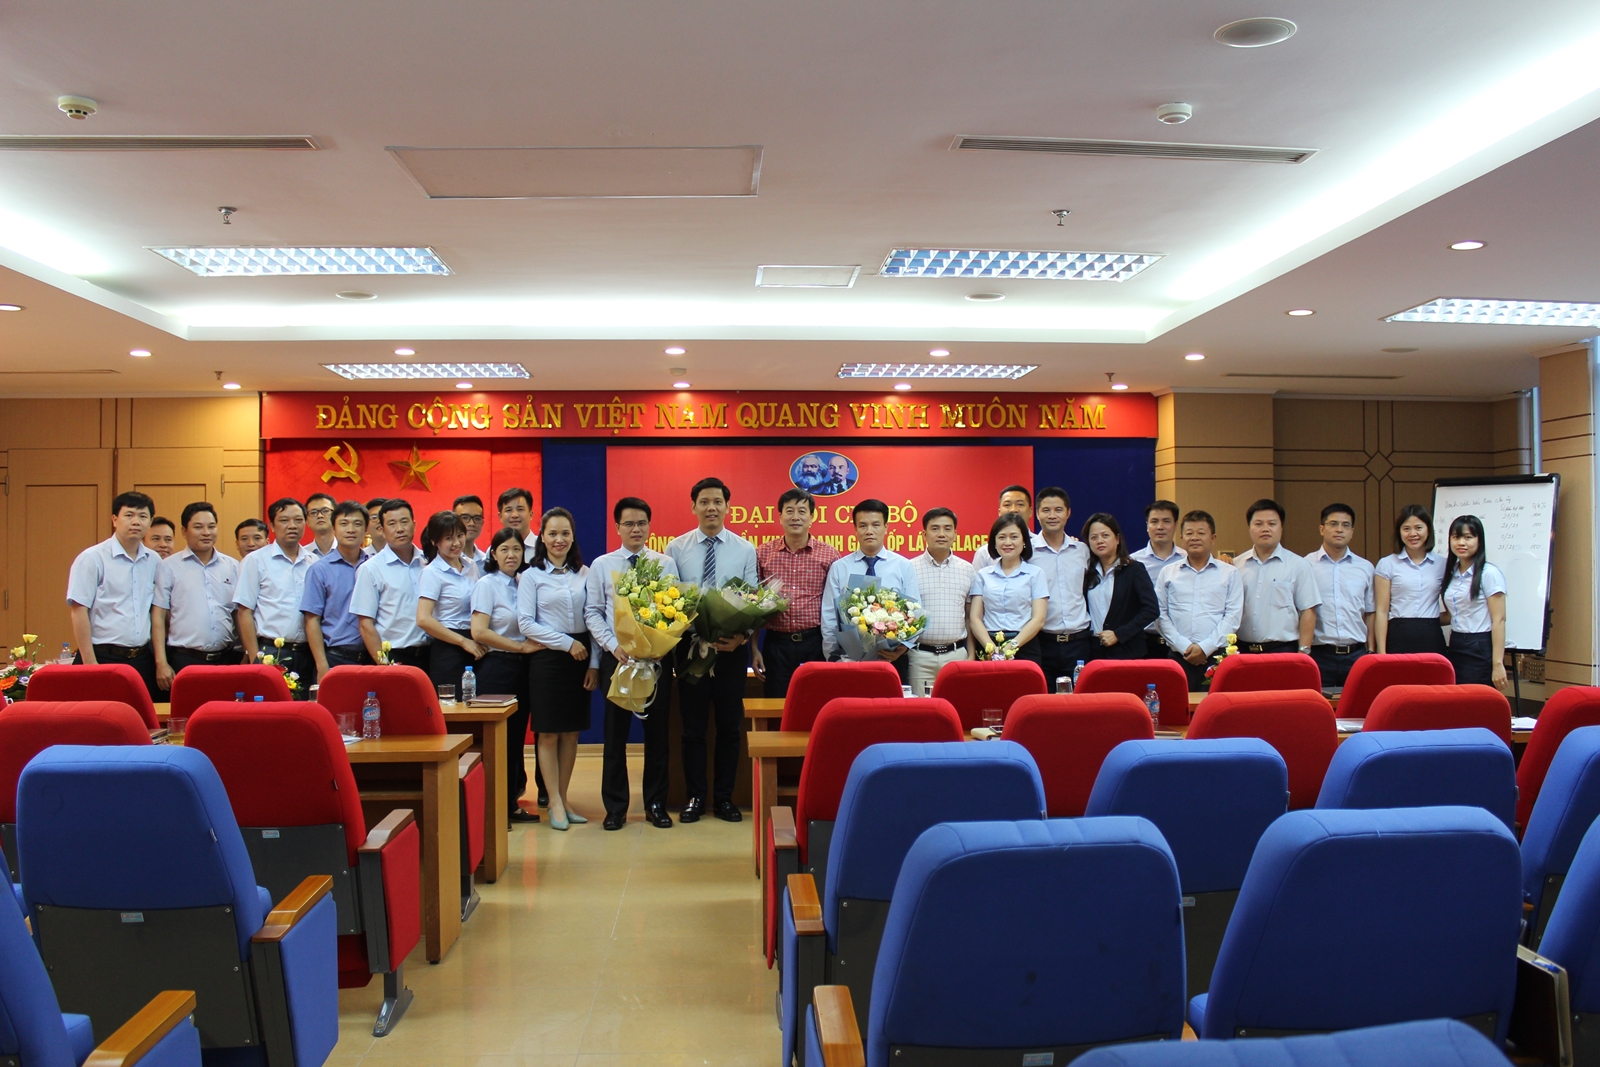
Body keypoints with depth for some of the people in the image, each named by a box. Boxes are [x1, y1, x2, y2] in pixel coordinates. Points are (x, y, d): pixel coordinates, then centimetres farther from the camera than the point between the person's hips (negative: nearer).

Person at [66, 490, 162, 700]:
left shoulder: (154, 561, 8)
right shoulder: (93, 558, -5)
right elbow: (79, 611, -8)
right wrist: (90, 663, -12)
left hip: (142, 660, 4)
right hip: (105, 658, -4)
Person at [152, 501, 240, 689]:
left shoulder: (233, 567, 11)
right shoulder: (168, 567, 3)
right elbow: (158, 616, 1)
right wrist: (161, 663, -6)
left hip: (227, 659, 2)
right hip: (185, 660, -2)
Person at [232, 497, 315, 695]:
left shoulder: (313, 564, 11)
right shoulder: (256, 561, 3)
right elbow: (244, 613, -1)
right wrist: (256, 659, -8)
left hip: (306, 655, 3)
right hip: (271, 653, -3)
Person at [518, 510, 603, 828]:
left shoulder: (583, 573, 6)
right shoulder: (532, 575, -2)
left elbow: (592, 619, 6)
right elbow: (526, 623, -7)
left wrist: (594, 662, 0)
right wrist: (567, 643, -11)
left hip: (579, 658, 3)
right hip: (547, 658, -3)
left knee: (572, 731, 8)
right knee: (549, 732, 1)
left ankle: (564, 797, 18)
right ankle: (554, 803, 10)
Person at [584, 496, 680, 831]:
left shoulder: (666, 564, 4)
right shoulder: (602, 565, 5)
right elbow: (593, 612, 2)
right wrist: (613, 646, -11)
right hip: (616, 656, 0)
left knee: (657, 731, 7)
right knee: (616, 732, 5)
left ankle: (656, 804, 18)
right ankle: (615, 807, 15)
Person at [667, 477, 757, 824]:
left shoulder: (745, 549, 1)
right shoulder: (676, 548, 0)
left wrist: (742, 637, -18)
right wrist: (688, 637, -15)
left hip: (733, 647, 1)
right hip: (690, 645, 0)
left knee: (730, 725, 9)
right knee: (693, 725, 8)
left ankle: (724, 797, 21)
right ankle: (694, 797, 21)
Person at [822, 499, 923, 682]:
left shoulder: (904, 566, 4)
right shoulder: (839, 567, 3)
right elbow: (829, 618, 3)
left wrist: (903, 646, -15)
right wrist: (833, 657, -4)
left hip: (892, 658, 0)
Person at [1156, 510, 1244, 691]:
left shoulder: (1229, 574, 9)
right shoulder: (1168, 573, 11)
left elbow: (1233, 616, 1)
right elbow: (1161, 615, 5)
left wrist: (1205, 647, -9)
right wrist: (1184, 646, -7)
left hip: (1217, 656, -1)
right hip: (1179, 657, 1)